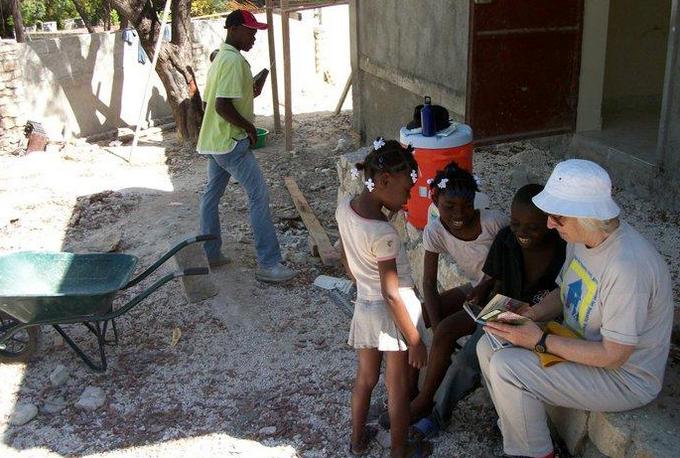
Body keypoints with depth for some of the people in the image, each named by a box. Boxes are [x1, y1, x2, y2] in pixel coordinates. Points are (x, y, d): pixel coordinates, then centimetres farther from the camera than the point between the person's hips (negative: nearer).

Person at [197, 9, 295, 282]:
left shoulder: (220, 57, 14)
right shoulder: (234, 60, -18)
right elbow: (223, 106, -26)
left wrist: (249, 94, 14)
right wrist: (249, 127, -14)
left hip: (214, 140, 11)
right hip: (232, 142, -11)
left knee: (212, 195, 15)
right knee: (259, 195, -9)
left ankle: (210, 254, 25)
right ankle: (268, 264, -8)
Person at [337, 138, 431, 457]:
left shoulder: (344, 208, -8)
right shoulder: (383, 234, -30)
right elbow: (391, 295, -25)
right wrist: (415, 341, -16)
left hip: (364, 307, 7)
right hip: (391, 312, -7)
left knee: (365, 378, 25)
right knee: (399, 388, 13)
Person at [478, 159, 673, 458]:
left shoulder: (627, 267, -33)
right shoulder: (582, 237, -4)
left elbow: (614, 355, -27)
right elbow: (564, 293, 12)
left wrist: (541, 341, -25)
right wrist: (530, 315, -7)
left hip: (623, 377, -9)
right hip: (581, 344, 9)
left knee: (505, 368, -22)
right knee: (488, 347, 1)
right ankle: (517, 430, 17)